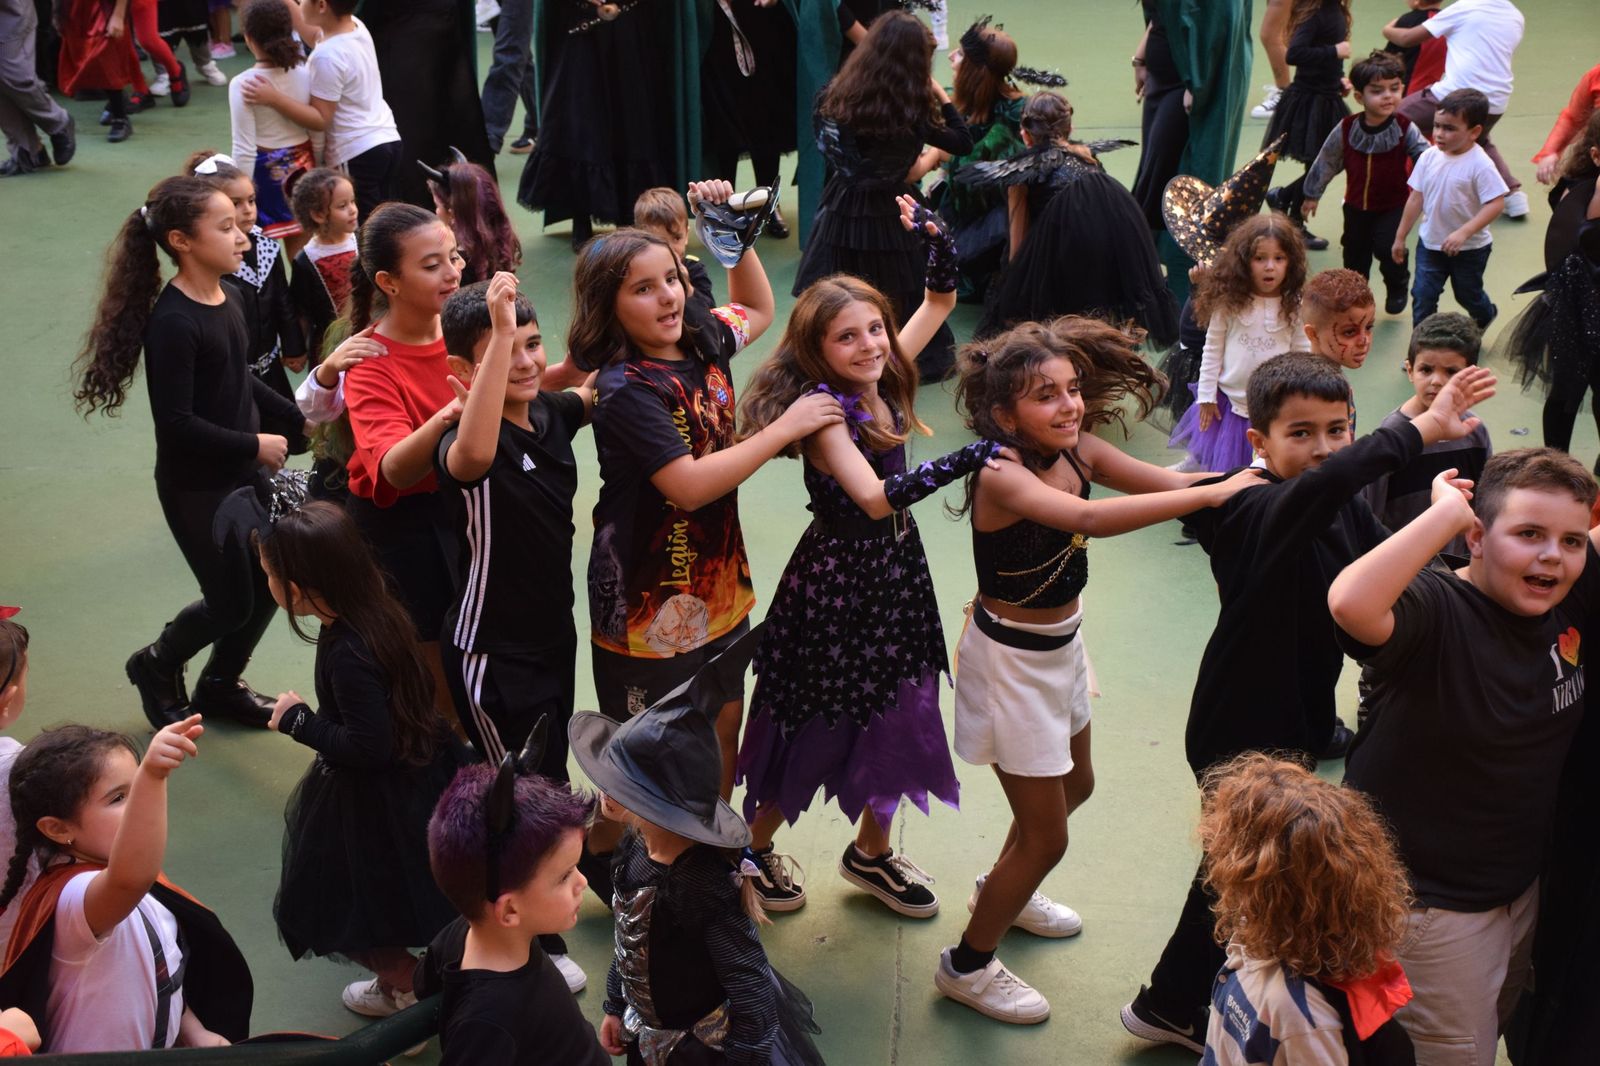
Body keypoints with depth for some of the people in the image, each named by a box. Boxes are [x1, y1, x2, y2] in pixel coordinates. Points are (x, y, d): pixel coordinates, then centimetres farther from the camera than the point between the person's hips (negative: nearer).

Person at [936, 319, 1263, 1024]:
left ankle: (1003, 890, 55)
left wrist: (1251, 475, -29)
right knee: (1046, 836, 2)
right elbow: (1090, 520, -46)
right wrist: (1214, 492, -47)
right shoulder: (1001, 477, -30)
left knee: (1075, 786, 28)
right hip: (1011, 657, -8)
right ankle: (967, 965, 24)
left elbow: (1168, 481, -11)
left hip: (1061, 647, 8)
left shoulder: (1078, 451, -7)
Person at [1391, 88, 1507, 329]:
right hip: (1430, 243, 4)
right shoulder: (1430, 157, -7)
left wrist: (1463, 233, -34)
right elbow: (1416, 198, 2)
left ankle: (1485, 316, 50)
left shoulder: (1479, 164, -23)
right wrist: (1400, 236, 7)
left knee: (1467, 294, 18)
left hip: (1469, 248, -3)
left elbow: (1496, 203, -25)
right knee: (1422, 295, -2)